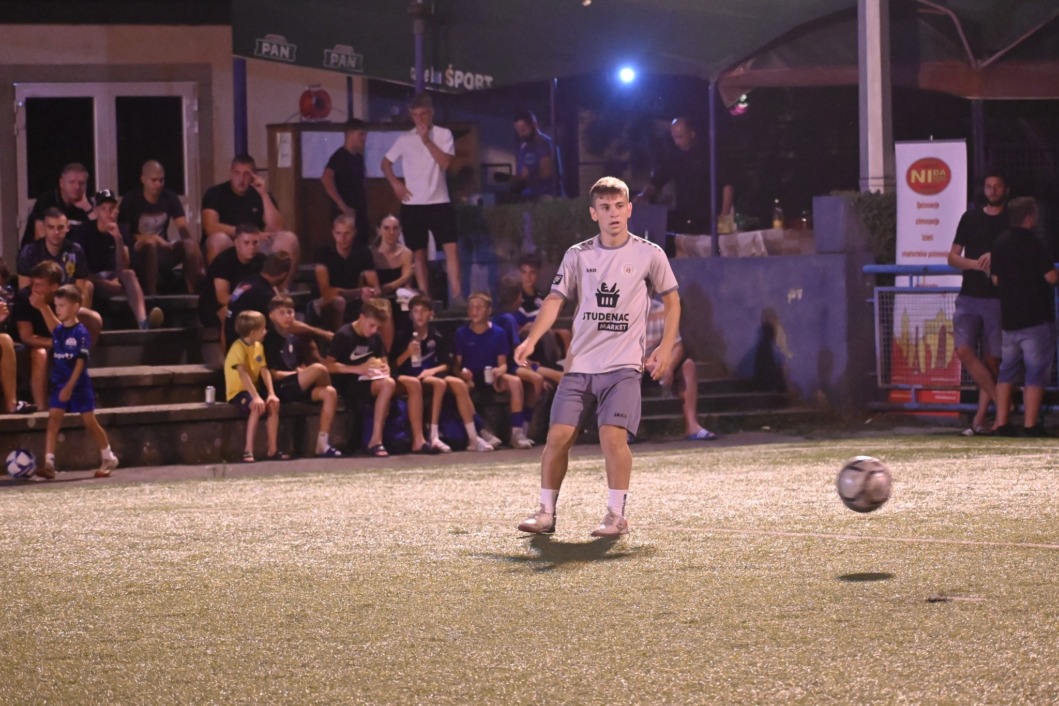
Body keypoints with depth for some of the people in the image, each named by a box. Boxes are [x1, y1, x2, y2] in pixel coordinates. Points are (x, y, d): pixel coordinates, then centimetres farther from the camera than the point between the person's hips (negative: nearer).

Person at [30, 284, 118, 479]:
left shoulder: (80, 332, -14)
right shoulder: (58, 330, 5)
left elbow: (80, 362, -16)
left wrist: (70, 386, -21)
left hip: (79, 385, -6)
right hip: (59, 384, 6)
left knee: (90, 422, 3)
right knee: (53, 420, -6)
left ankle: (109, 459, 19)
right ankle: (49, 463, -11)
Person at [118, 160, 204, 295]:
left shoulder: (170, 198, 4)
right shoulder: (131, 200, -8)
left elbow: (183, 227, -5)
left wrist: (191, 241, -26)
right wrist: (148, 238, -23)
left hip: (162, 250, 4)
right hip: (138, 252, -4)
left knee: (188, 245, -25)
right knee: (150, 244, -37)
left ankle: (192, 292, -28)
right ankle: (151, 295, -40)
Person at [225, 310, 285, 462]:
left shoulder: (258, 347, 8)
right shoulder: (239, 347, -18)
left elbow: (265, 371, 2)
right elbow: (243, 374, -29)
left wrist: (271, 393, -13)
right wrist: (256, 397, -37)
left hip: (253, 389, 7)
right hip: (238, 391, -7)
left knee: (273, 404, -17)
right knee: (257, 407, -33)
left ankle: (273, 449, -12)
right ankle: (248, 451, -32)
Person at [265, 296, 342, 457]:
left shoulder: (293, 339, 19)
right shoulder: (270, 340, -6)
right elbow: (272, 374, -11)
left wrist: (304, 373, -1)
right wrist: (297, 374, -13)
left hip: (296, 386, 8)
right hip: (280, 388, -8)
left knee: (329, 393, -18)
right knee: (318, 368, -27)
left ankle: (323, 442, -18)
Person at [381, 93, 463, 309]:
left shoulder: (444, 134, 0)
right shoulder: (405, 139, 5)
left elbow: (445, 162, -13)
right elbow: (386, 163, 15)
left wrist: (427, 140, -15)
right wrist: (395, 183, -1)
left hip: (439, 202, -2)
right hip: (412, 204, 2)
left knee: (451, 248, -12)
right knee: (418, 253, 5)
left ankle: (456, 296, -15)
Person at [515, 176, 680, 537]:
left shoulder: (649, 255, 1)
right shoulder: (578, 255, 6)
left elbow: (672, 301, 9)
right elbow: (555, 299, 5)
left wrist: (665, 347, -1)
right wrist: (531, 339, -9)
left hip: (623, 365, -3)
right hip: (579, 364, 3)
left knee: (612, 435, -17)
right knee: (558, 435, -3)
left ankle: (616, 516, -6)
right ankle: (546, 513, 8)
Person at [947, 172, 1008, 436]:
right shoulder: (970, 218, 11)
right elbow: (952, 257, 10)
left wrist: (996, 257, -12)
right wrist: (975, 263, -10)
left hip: (998, 299, -1)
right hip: (969, 297, 2)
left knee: (991, 359, 0)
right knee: (964, 351, -15)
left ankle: (980, 418, 5)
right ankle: (1000, 400, -4)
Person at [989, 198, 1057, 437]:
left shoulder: (1000, 243, 6)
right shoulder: (1034, 244, -14)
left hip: (1009, 317, 6)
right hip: (1036, 317, -6)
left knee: (1007, 371, 13)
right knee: (1036, 373, -2)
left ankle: (1002, 422, 11)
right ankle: (1030, 424, -4)